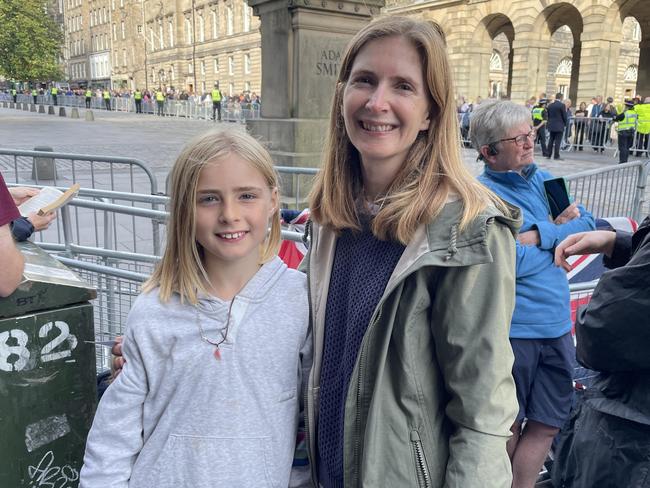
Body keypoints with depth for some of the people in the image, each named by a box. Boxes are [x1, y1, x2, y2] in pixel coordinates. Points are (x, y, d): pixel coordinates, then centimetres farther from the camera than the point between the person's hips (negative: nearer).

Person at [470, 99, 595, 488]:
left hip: (557, 325, 6)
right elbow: (511, 263, -22)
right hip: (511, 330, -6)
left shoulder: (542, 179, 9)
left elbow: (589, 224, 1)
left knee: (549, 423, 13)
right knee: (508, 424, 12)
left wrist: (540, 234, -14)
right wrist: (561, 230, -8)